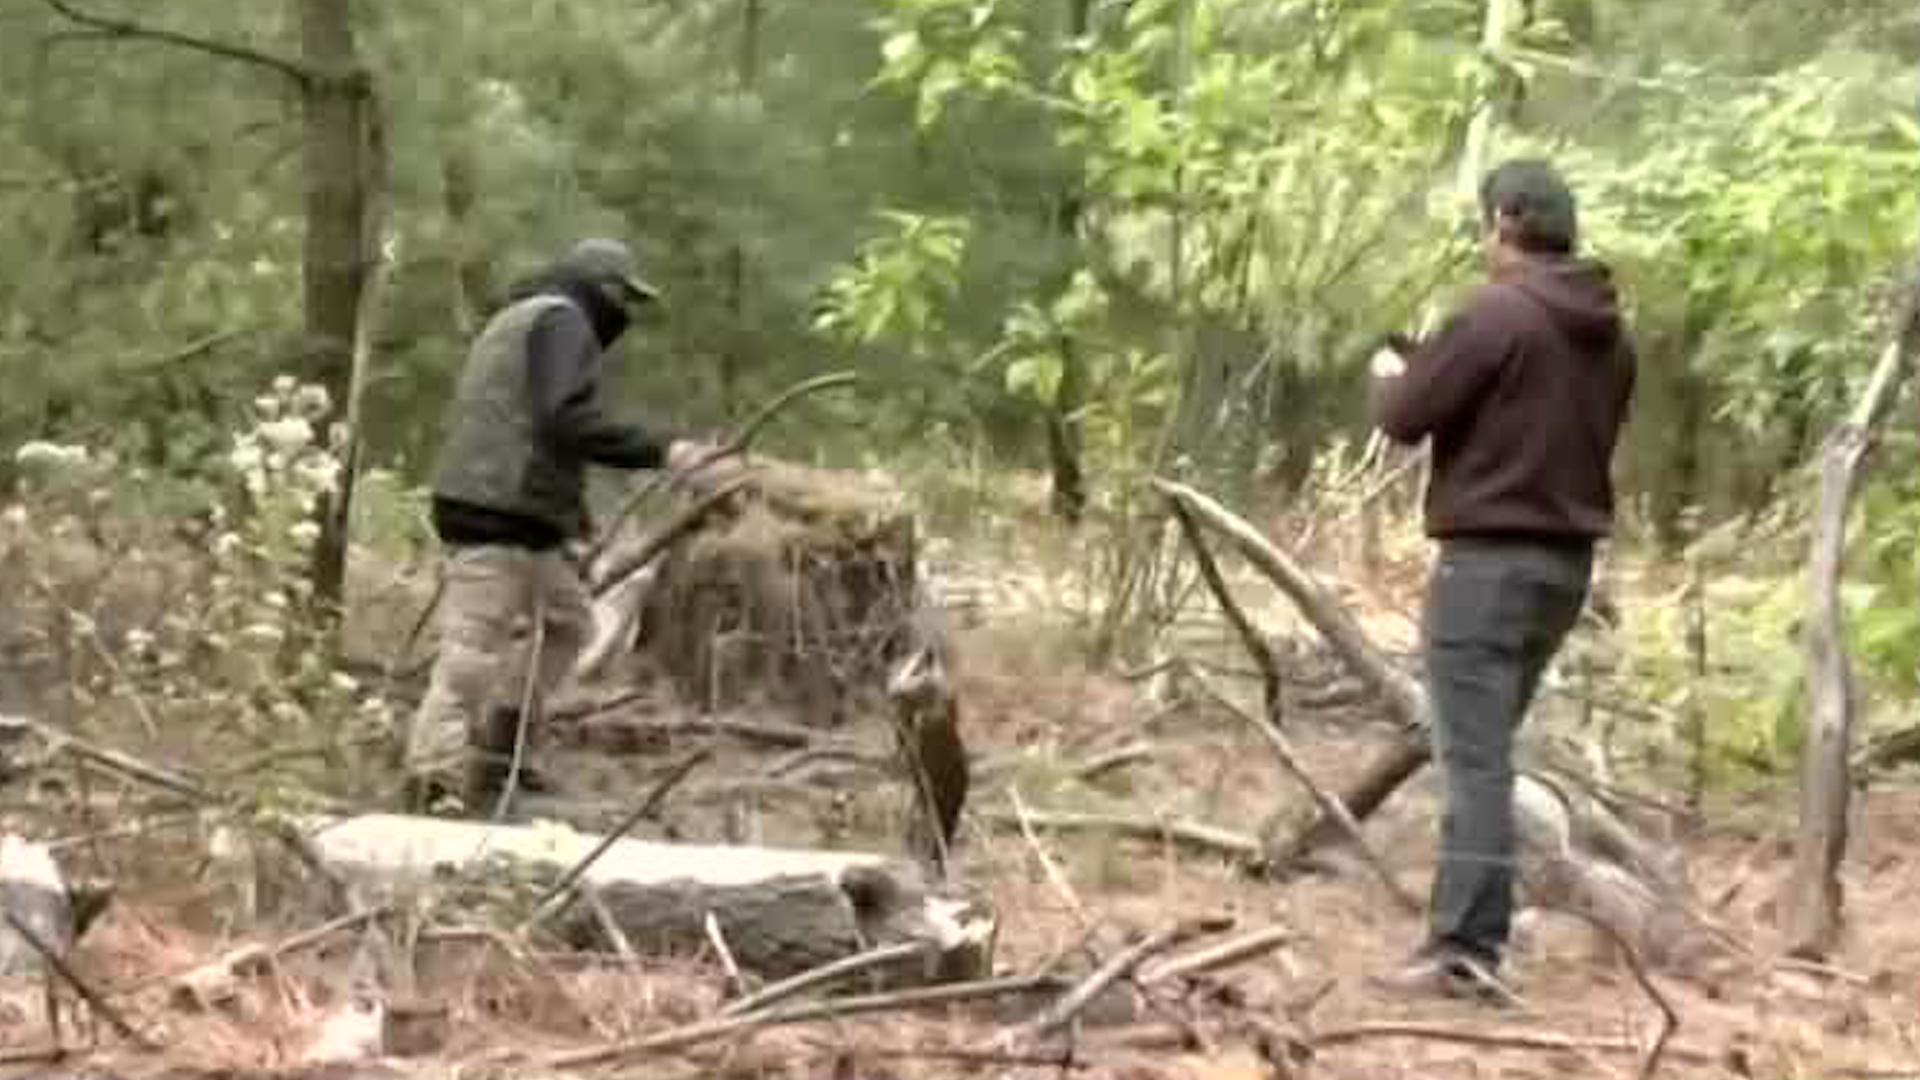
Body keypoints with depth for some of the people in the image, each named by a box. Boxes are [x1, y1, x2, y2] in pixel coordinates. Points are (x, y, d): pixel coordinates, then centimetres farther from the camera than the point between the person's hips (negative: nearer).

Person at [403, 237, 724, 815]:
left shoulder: (518, 319, 25)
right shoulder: (563, 320, -8)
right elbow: (567, 420, -23)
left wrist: (567, 505, 22)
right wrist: (658, 449, -22)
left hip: (517, 516, 10)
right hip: (499, 518, -10)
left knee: (566, 618, 19)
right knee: (472, 653, -9)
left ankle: (497, 743, 19)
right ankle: (435, 781, -9)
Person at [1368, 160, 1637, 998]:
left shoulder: (1496, 315, -15)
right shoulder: (1609, 333, 10)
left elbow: (1405, 417, -11)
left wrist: (1392, 374, 13)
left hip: (1490, 557, -8)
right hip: (1567, 560, 8)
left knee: (1473, 757, -7)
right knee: (1485, 748, 17)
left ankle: (1465, 949, -10)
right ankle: (1469, 932, 20)